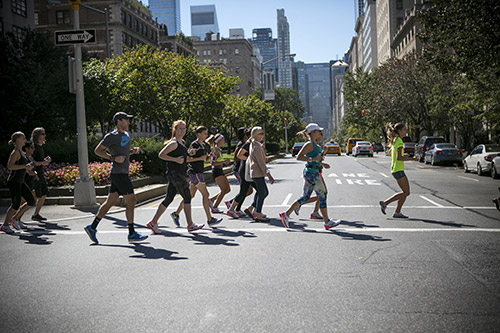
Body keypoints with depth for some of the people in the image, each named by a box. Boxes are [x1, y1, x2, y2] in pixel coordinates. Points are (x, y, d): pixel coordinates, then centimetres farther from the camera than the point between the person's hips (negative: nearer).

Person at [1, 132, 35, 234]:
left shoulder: (22, 152, 15)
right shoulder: (15, 152, -13)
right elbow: (9, 166, -23)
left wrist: (29, 166, 10)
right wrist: (25, 166, -23)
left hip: (20, 182, 9)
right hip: (14, 181, -9)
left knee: (31, 202, 7)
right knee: (16, 204, -5)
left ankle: (15, 219, 18)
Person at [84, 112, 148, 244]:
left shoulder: (126, 134, 18)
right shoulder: (112, 136, -10)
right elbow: (97, 150, -9)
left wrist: (133, 151, 10)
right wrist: (113, 158, -18)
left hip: (123, 173, 9)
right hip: (119, 173, -9)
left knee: (110, 202, 10)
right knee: (131, 201, -7)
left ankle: (92, 227, 16)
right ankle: (132, 234, -2)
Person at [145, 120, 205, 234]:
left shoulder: (182, 142, 17)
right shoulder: (174, 143, -12)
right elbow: (161, 155, -17)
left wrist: (189, 155, 15)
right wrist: (175, 160, -20)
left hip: (179, 174, 9)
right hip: (174, 173, -9)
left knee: (169, 199, 8)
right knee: (187, 197, -4)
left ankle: (153, 222, 11)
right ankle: (190, 225, 3)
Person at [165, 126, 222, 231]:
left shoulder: (204, 145, 14)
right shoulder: (194, 145, -12)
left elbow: (207, 158, 24)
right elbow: (187, 159, -15)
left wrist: (211, 155, 4)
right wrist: (200, 158, -18)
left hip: (198, 172, 9)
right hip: (194, 172, -9)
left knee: (191, 195, 11)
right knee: (205, 194, -8)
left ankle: (176, 214, 21)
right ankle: (210, 220, -4)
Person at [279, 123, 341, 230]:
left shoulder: (315, 144, 15)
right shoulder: (309, 144, -15)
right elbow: (299, 157, -22)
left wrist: (322, 164, 17)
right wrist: (313, 159, -25)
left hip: (314, 172, 10)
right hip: (311, 173, -10)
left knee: (305, 197, 11)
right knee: (322, 196, 0)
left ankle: (286, 214, 12)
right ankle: (327, 222, 10)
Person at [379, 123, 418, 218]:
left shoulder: (395, 140, 13)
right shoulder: (399, 141, -16)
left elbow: (390, 153, 24)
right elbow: (398, 158, -23)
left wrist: (403, 155, 18)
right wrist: (411, 159, -16)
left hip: (395, 169, 10)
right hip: (398, 170, -10)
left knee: (406, 192, 10)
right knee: (406, 192, -5)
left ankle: (397, 212, 10)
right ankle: (385, 203, -4)